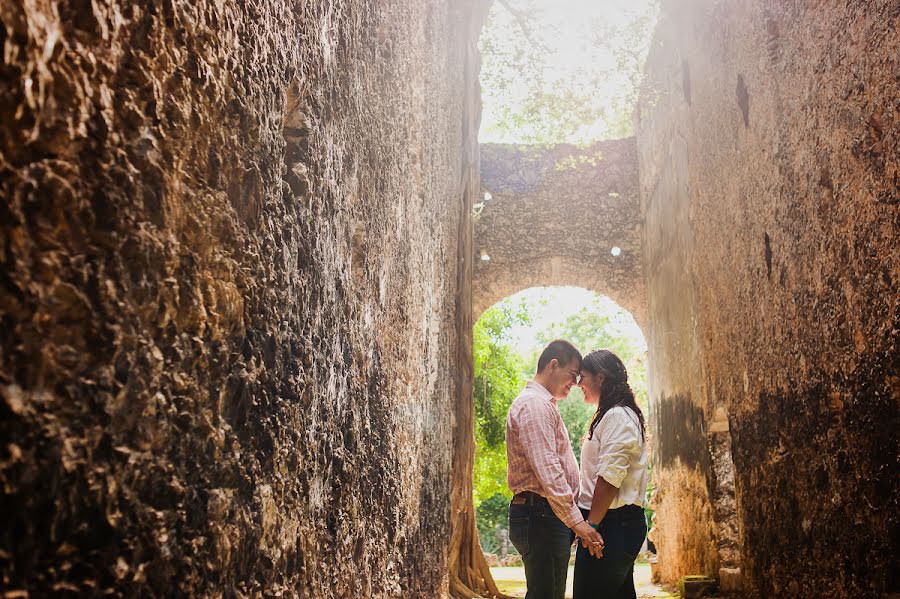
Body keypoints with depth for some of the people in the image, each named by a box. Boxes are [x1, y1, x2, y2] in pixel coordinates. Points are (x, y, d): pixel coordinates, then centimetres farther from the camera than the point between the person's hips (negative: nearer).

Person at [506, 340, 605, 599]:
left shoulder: (544, 404, 22)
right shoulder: (534, 404, -13)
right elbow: (548, 471, -23)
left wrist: (574, 518, 21)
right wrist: (577, 521, -24)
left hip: (545, 516, 11)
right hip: (540, 516, -11)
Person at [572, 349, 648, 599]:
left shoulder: (617, 416, -12)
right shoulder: (610, 415, 19)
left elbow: (609, 478, -19)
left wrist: (591, 524, -18)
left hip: (612, 522, -10)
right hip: (621, 523, 10)